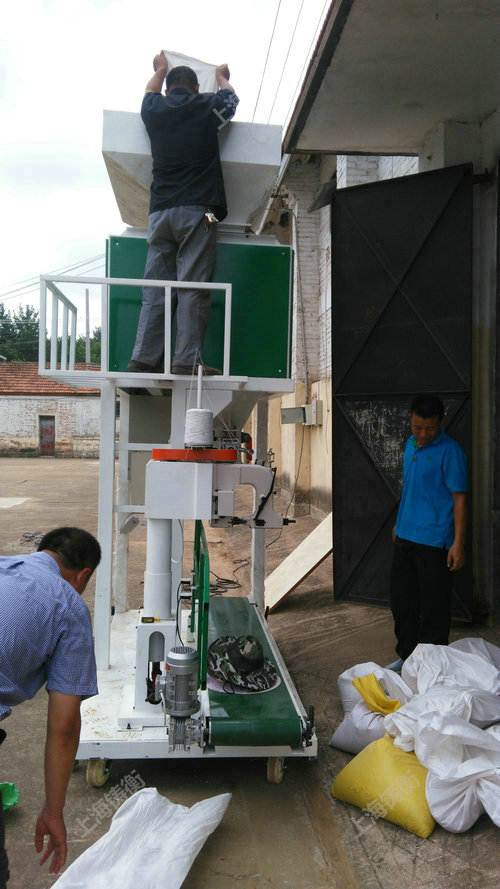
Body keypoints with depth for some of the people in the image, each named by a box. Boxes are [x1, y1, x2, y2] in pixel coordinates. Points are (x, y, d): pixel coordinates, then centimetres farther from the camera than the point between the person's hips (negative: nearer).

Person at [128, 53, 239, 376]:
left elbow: (151, 93, 42)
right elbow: (231, 98, 34)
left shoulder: (154, 109, 16)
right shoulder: (208, 106, 10)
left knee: (155, 289, 1)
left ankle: (145, 358, -6)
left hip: (160, 211, 3)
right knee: (193, 287, -9)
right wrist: (222, 77, 54)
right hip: (198, 209, -3)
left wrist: (161, 70, 61)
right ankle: (187, 359, -15)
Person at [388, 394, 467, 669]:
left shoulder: (449, 451, -13)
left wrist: (458, 543, -18)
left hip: (434, 541, -8)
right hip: (405, 537, 8)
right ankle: (406, 656, 32)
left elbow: (460, 498, -14)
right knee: (402, 603, 16)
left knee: (433, 607, 2)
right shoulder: (411, 444, 10)